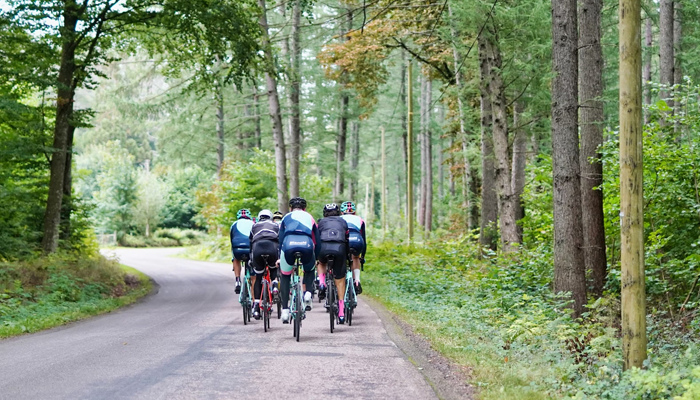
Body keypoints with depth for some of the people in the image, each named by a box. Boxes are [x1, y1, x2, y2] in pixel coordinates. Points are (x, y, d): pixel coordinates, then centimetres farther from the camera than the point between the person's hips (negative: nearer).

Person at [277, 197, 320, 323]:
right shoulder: (309, 218, 30)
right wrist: (316, 259, 42)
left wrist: (279, 258, 34)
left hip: (289, 246, 0)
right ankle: (308, 292, 7)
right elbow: (317, 240, 32)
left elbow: (280, 238, 28)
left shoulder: (286, 218, 29)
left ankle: (285, 310, 13)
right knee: (309, 270, 33)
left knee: (285, 276, 23)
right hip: (306, 245, 0)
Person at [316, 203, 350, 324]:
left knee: (321, 263, 37)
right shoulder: (343, 222, 29)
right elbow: (348, 238, 27)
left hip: (324, 247, 0)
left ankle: (322, 283, 9)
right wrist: (347, 255, 36)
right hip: (340, 248, 0)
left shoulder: (321, 222, 28)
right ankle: (341, 312, 6)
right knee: (340, 279, 11)